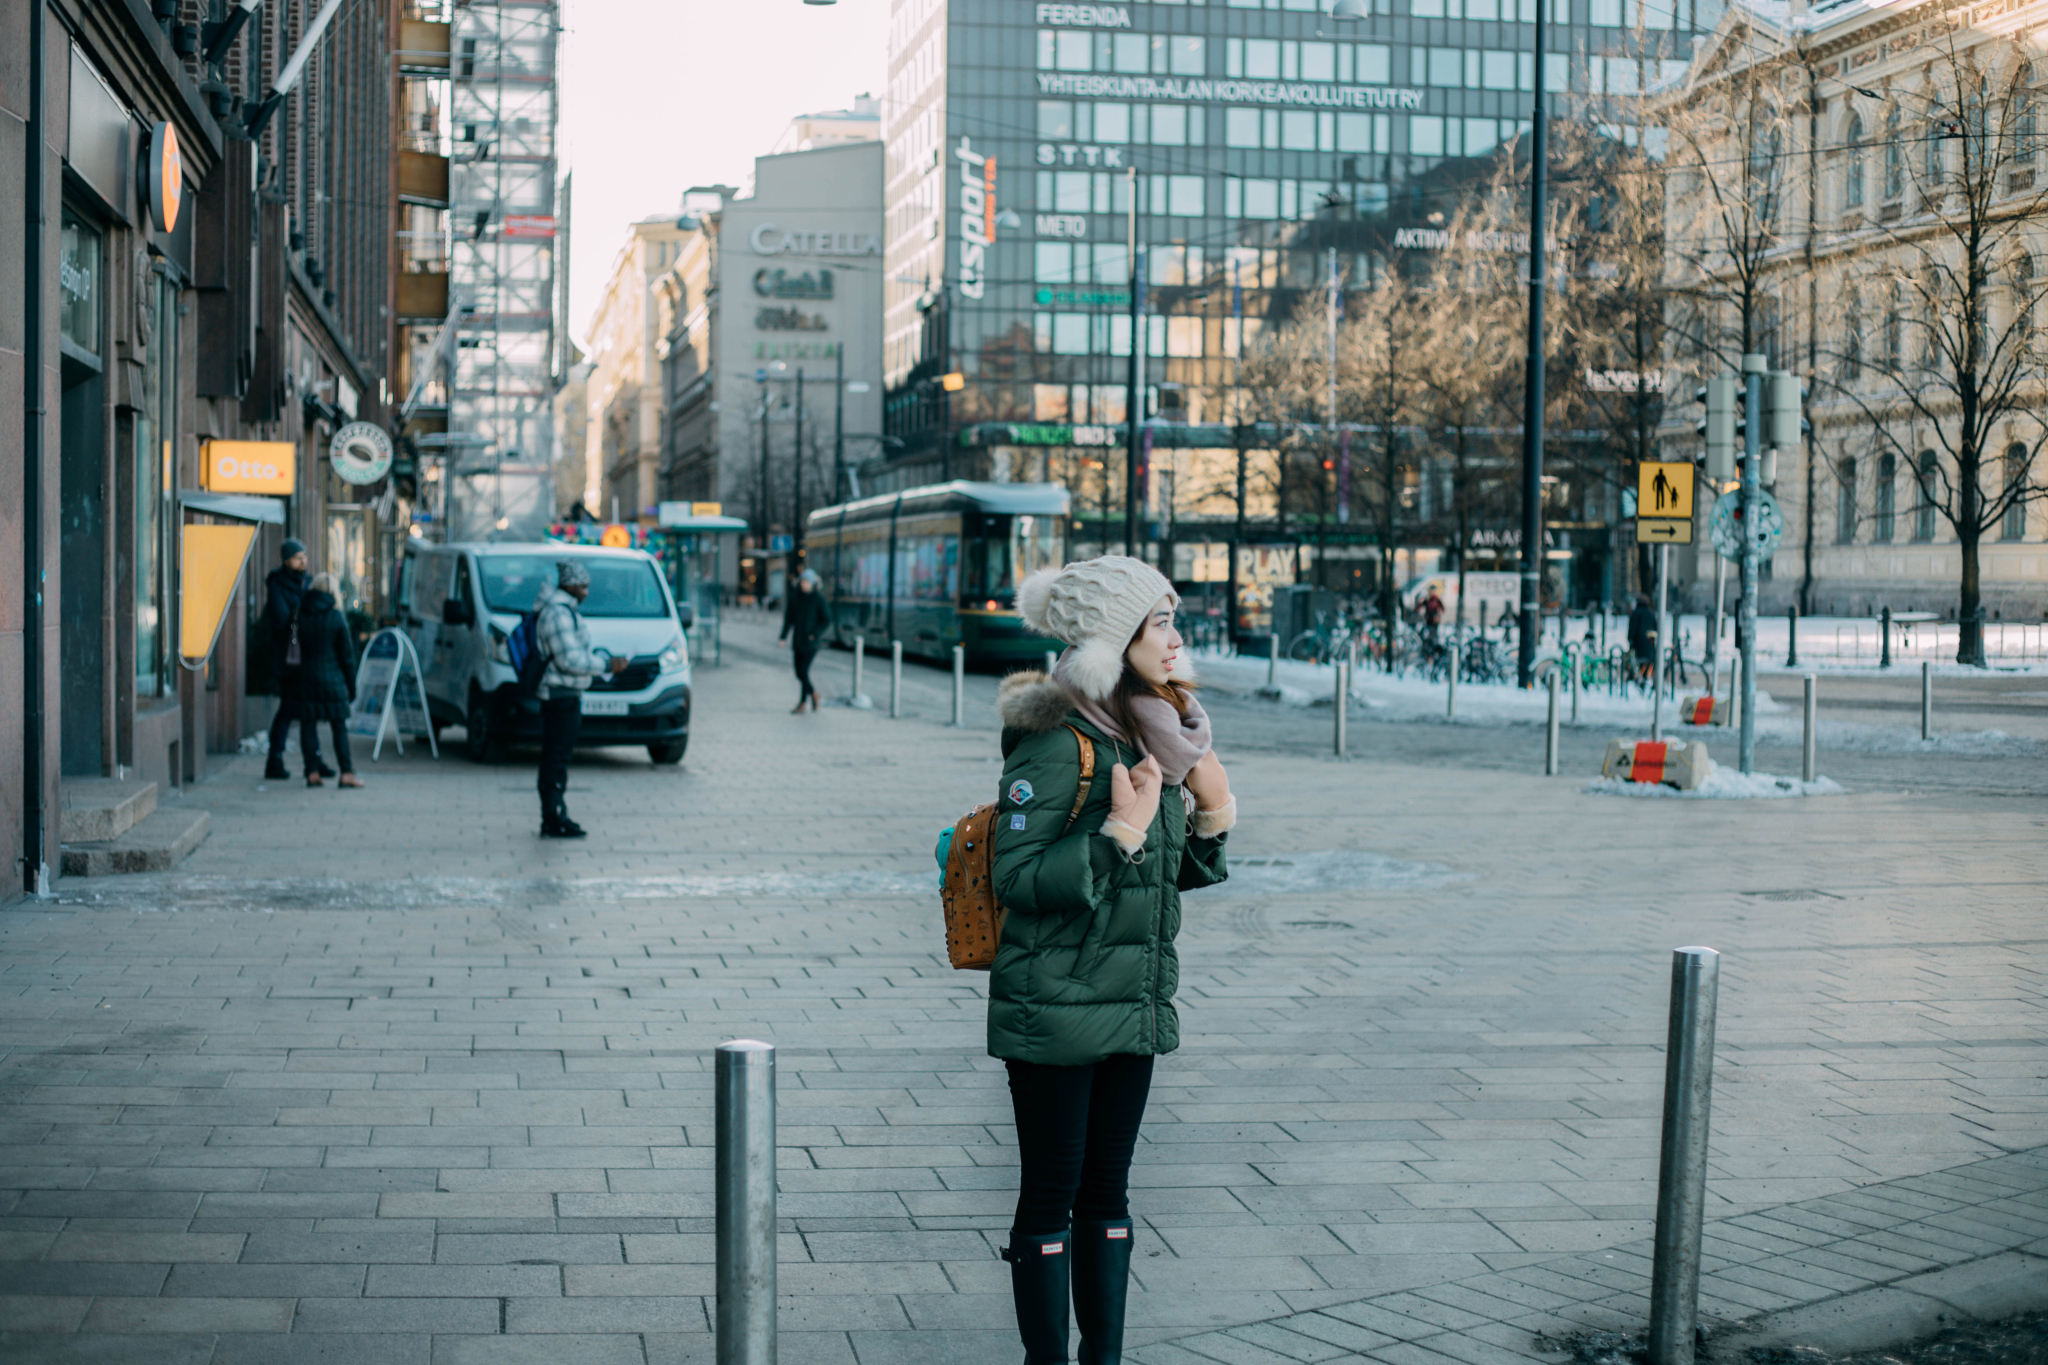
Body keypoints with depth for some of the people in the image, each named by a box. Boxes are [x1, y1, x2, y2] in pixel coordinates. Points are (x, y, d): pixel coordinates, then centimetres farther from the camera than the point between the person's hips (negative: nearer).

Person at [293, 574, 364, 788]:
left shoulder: (300, 614, 2)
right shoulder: (336, 617, -7)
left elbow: (298, 647, 11)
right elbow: (347, 654, -4)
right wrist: (351, 685, 3)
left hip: (307, 679, 3)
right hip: (332, 679, -3)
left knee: (308, 724, 7)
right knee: (339, 726, 1)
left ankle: (312, 772, 5)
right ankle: (346, 773, 0)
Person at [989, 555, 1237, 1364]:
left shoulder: (1146, 738, 9)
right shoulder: (1055, 743, -16)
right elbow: (1018, 878, -21)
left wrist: (1211, 821, 0)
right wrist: (1121, 832, -26)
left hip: (1133, 1007, 8)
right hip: (1055, 1013, -8)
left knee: (1107, 1191, 15)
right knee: (1050, 1197, 2)